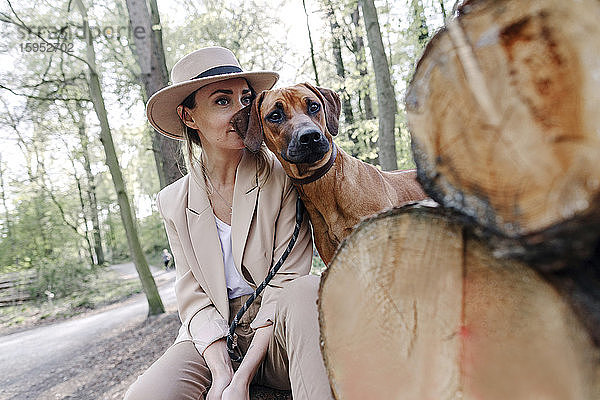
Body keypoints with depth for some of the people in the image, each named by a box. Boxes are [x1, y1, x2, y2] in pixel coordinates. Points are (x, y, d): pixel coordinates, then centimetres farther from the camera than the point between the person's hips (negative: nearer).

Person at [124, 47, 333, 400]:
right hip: (215, 338, 2)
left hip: (277, 332, -1)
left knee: (308, 289, -34)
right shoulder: (174, 203, 3)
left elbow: (287, 279, -11)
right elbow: (193, 297, 1)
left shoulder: (282, 178, -7)